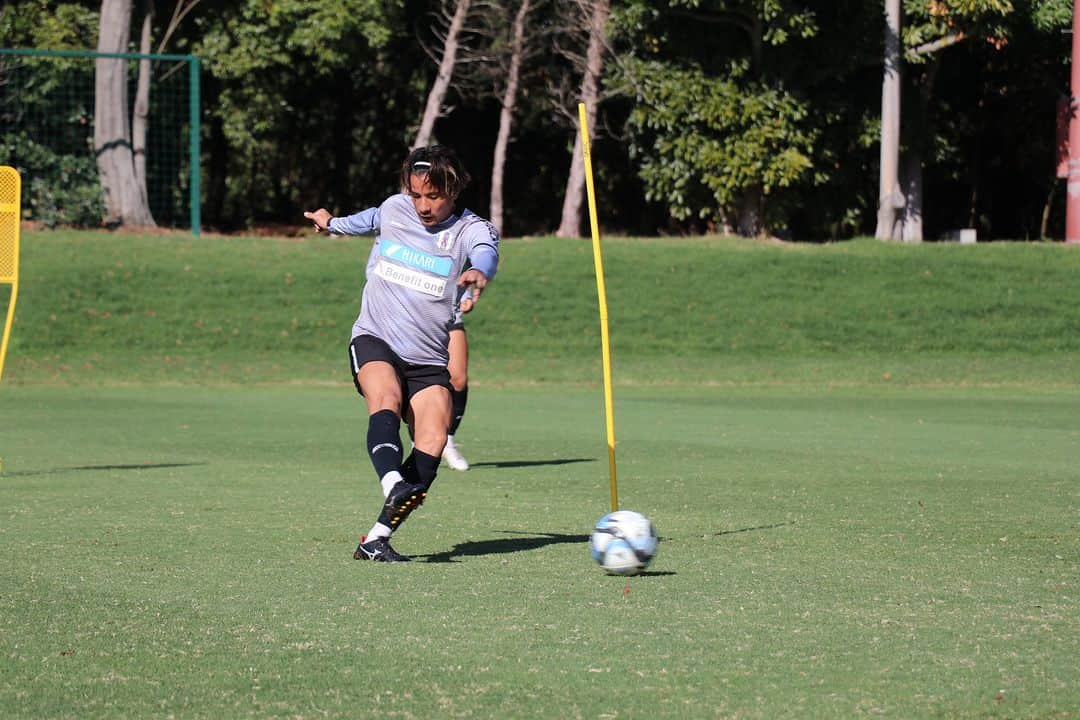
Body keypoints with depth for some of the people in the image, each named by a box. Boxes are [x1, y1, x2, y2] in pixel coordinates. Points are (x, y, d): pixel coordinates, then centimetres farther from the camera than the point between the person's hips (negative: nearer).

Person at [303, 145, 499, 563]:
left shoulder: (472, 229, -3)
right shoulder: (394, 209, 9)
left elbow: (486, 252, -29)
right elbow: (372, 220, 35)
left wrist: (479, 272, -53)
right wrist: (334, 224, 54)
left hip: (429, 360, -1)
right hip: (375, 340, 1)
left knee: (433, 440, -19)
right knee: (386, 401, -31)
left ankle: (376, 539, -16)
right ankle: (394, 486, -56)